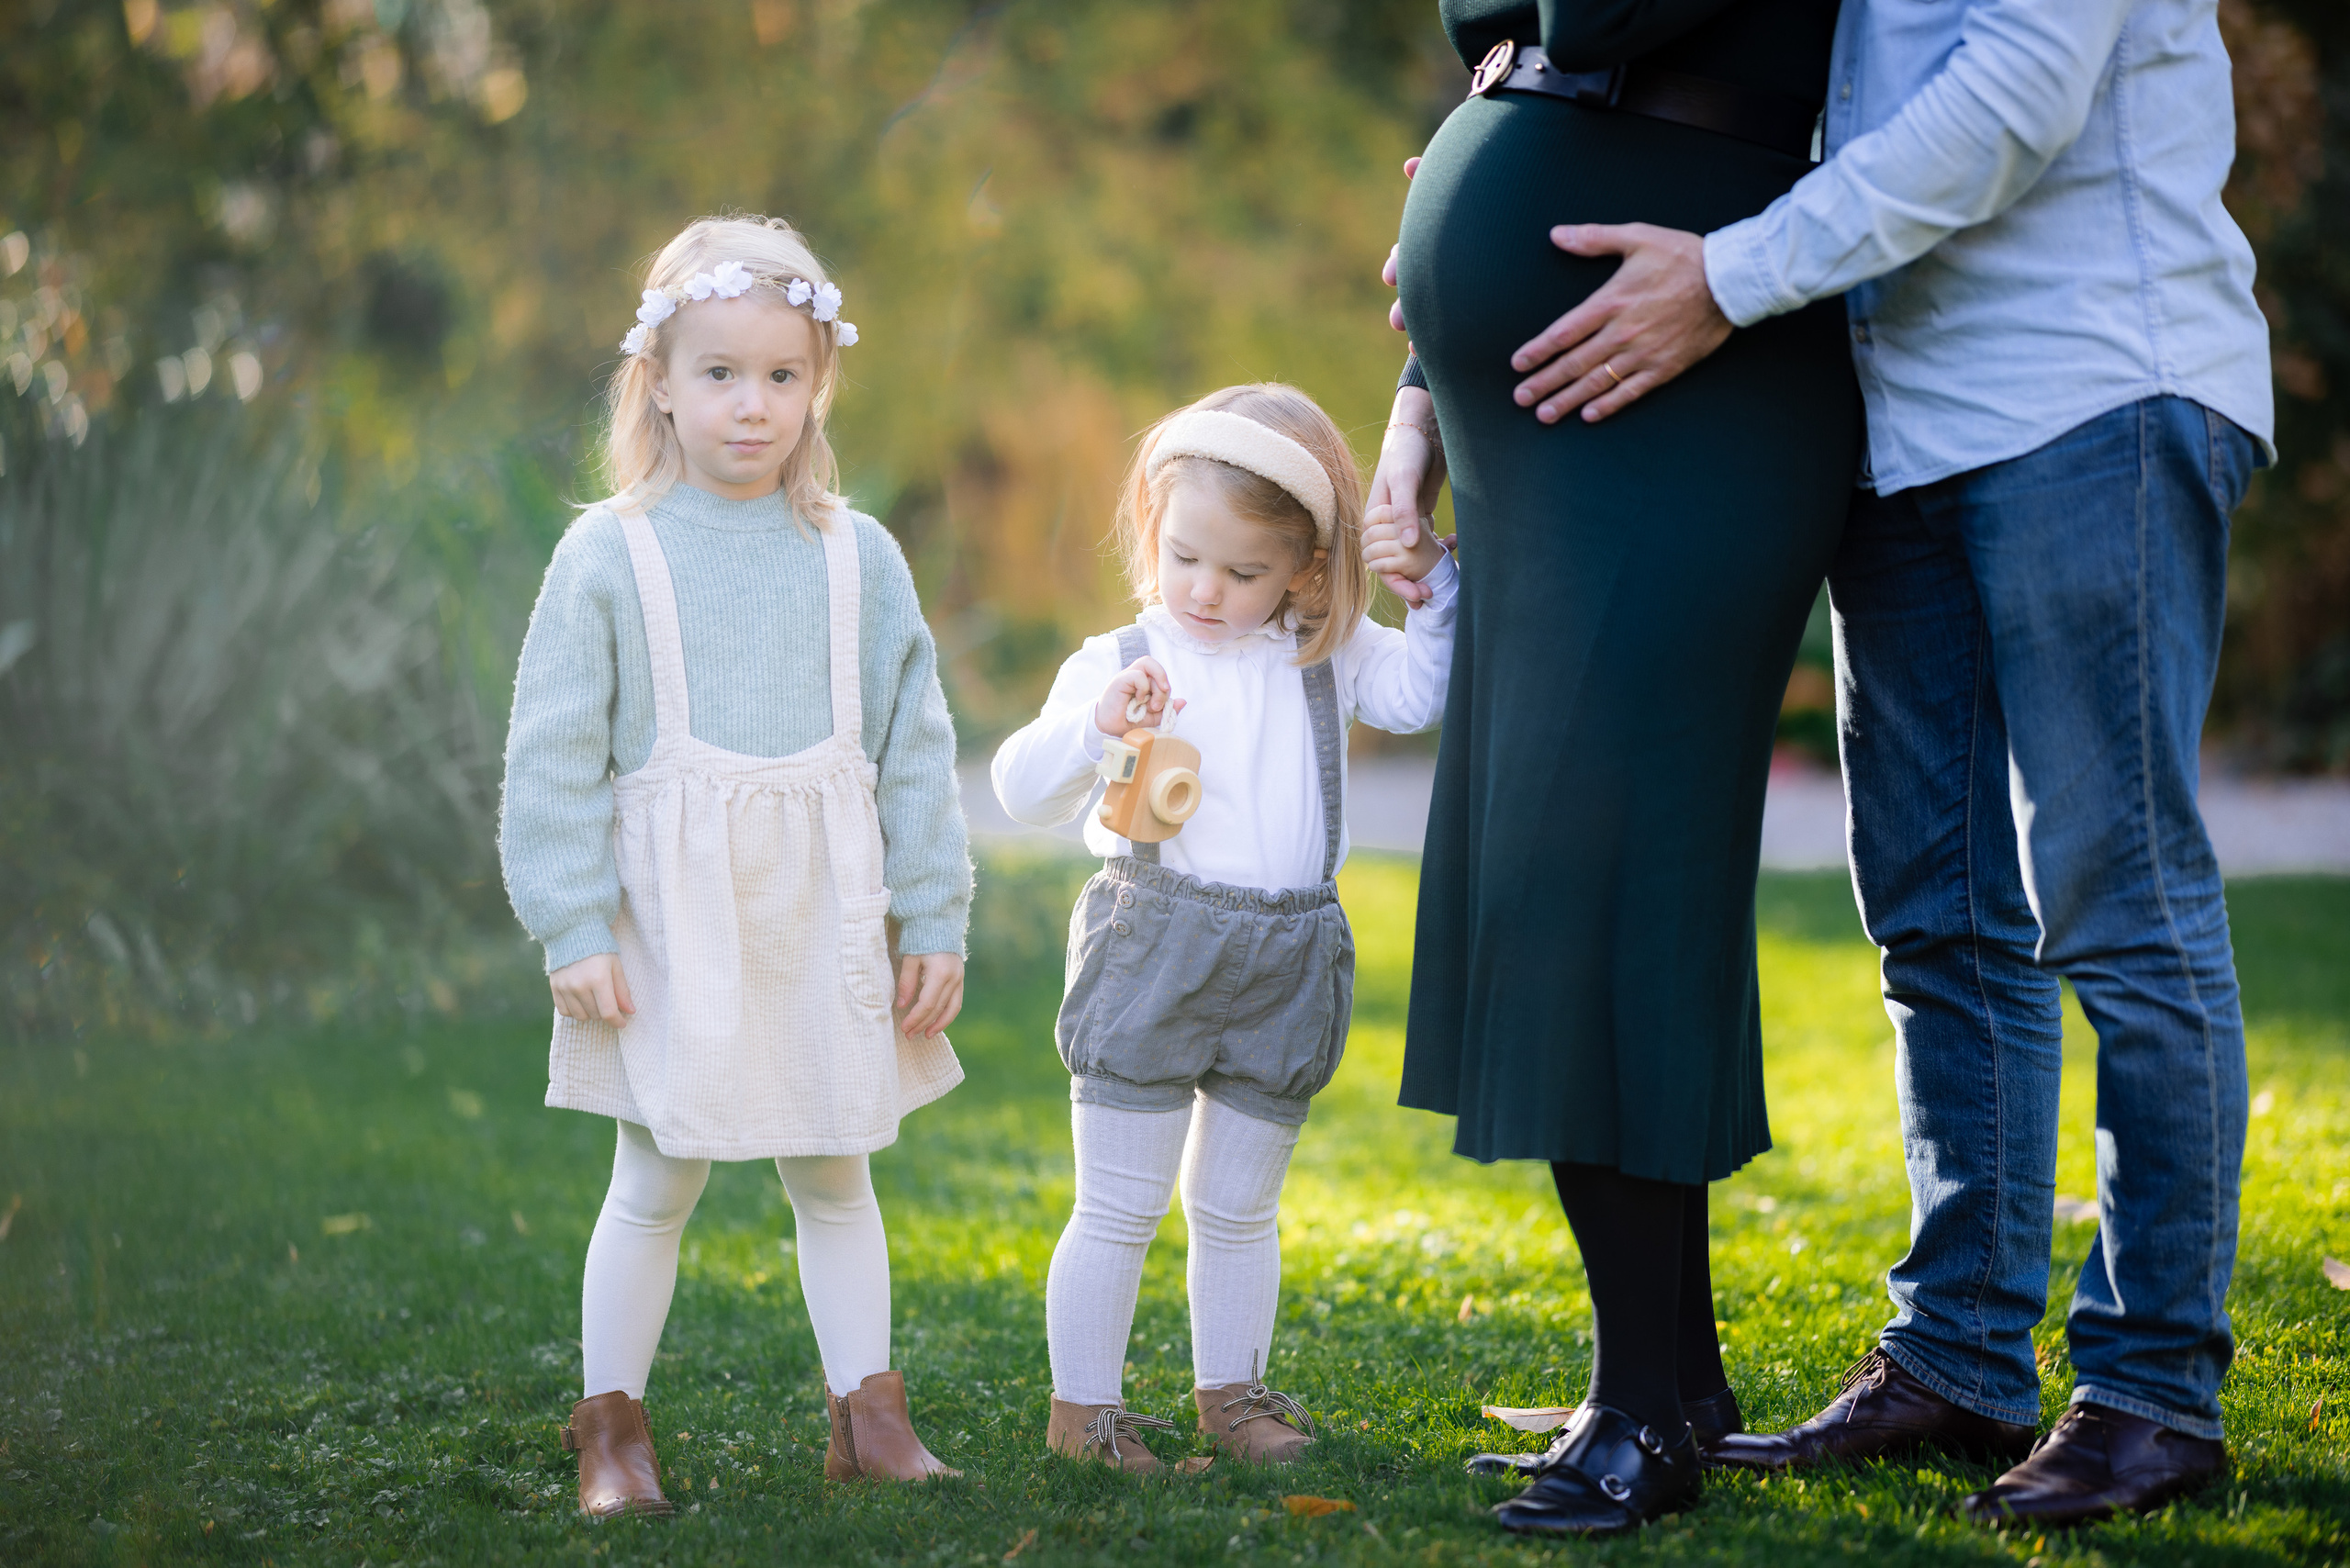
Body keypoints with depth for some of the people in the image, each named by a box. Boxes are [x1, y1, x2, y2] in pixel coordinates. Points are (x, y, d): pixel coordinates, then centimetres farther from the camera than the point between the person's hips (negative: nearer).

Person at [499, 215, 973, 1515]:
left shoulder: (859, 557, 3)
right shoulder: (608, 556, -4)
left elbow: (914, 748, 7)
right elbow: (555, 758, -4)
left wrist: (934, 921, 4)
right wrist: (573, 930, -9)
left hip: (824, 920, 2)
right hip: (670, 921, -2)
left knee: (834, 1176, 12)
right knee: (656, 1183, 4)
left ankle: (866, 1414, 21)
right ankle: (610, 1425, 17)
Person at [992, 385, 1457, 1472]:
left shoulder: (1328, 659, 6)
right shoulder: (1119, 664, -6)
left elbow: (1426, 692, 6)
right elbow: (1022, 789, -11)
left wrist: (1439, 585, -6)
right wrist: (1094, 727, -29)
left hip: (1285, 966, 4)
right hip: (1151, 954, -3)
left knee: (1238, 1207, 16)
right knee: (1119, 1210, 2)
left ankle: (1230, 1389, 29)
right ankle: (1081, 1405, 12)